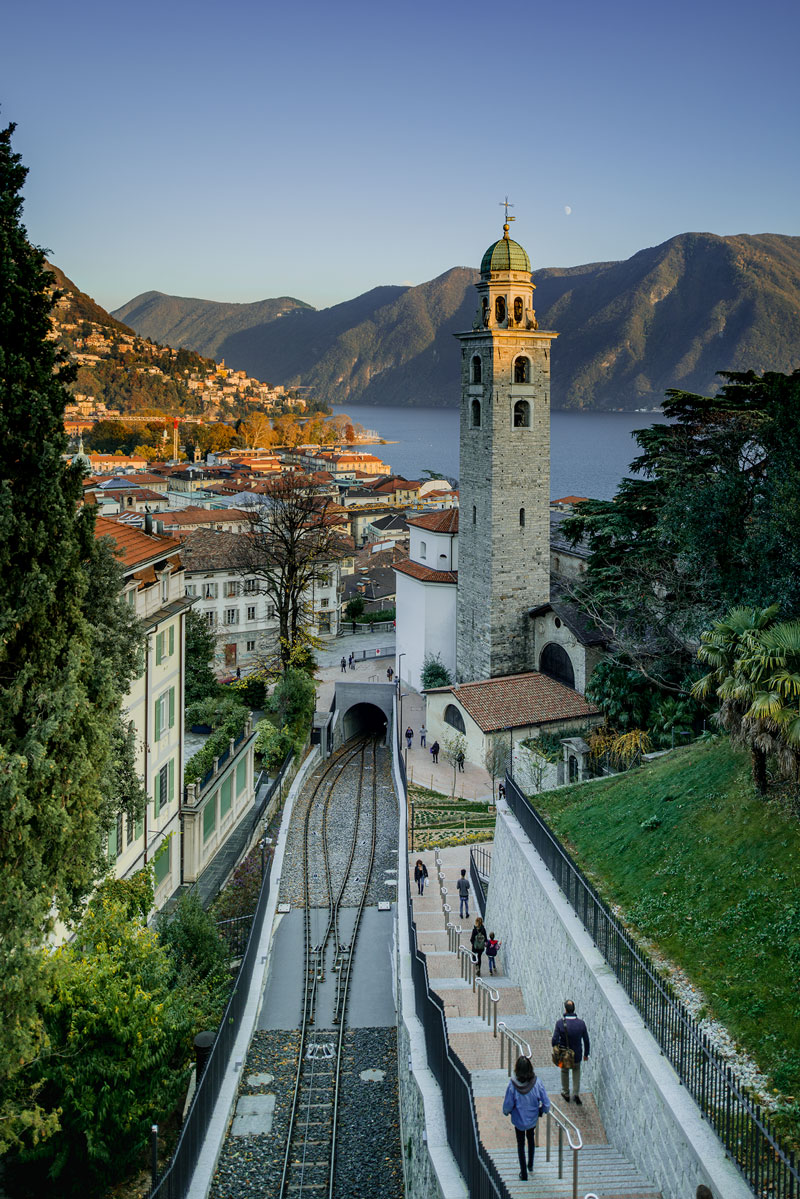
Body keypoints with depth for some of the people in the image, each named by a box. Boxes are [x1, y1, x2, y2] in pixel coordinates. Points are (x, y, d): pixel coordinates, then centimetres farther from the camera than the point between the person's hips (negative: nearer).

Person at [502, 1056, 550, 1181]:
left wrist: (506, 1112, 5)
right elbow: (546, 1104, -17)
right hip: (533, 1119, 2)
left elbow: (507, 1105, -18)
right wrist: (540, 1111, 4)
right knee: (531, 1139, 30)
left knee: (521, 1144, 20)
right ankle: (530, 1165, 47)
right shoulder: (536, 1083, -25)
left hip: (519, 1120, -2)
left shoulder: (513, 1085, -29)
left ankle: (524, 1173, 28)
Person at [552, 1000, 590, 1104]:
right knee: (576, 1070, 29)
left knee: (564, 1072, 26)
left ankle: (566, 1094, 41)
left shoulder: (560, 1023, -23)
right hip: (577, 1054, 1)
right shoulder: (581, 1023, -16)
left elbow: (555, 1040, -20)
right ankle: (576, 1093, 22)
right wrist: (586, 1054, 9)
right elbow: (586, 1040, -6)